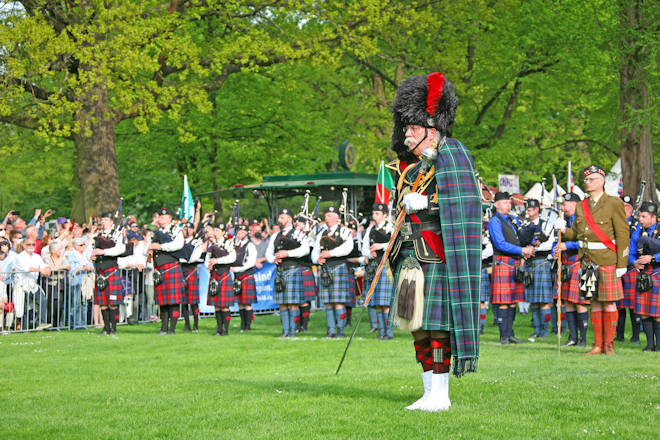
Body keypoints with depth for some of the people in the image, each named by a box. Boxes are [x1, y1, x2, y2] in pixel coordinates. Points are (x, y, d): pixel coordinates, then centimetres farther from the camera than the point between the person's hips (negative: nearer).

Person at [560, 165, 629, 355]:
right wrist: (562, 230, -5)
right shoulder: (581, 206, 12)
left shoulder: (614, 204, -4)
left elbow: (623, 234, -5)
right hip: (588, 261, 5)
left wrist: (622, 263, -10)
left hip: (607, 260, -5)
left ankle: (609, 344, 5)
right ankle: (598, 345, 11)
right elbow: (576, 233, 17)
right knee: (595, 302, 7)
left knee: (609, 303, -2)